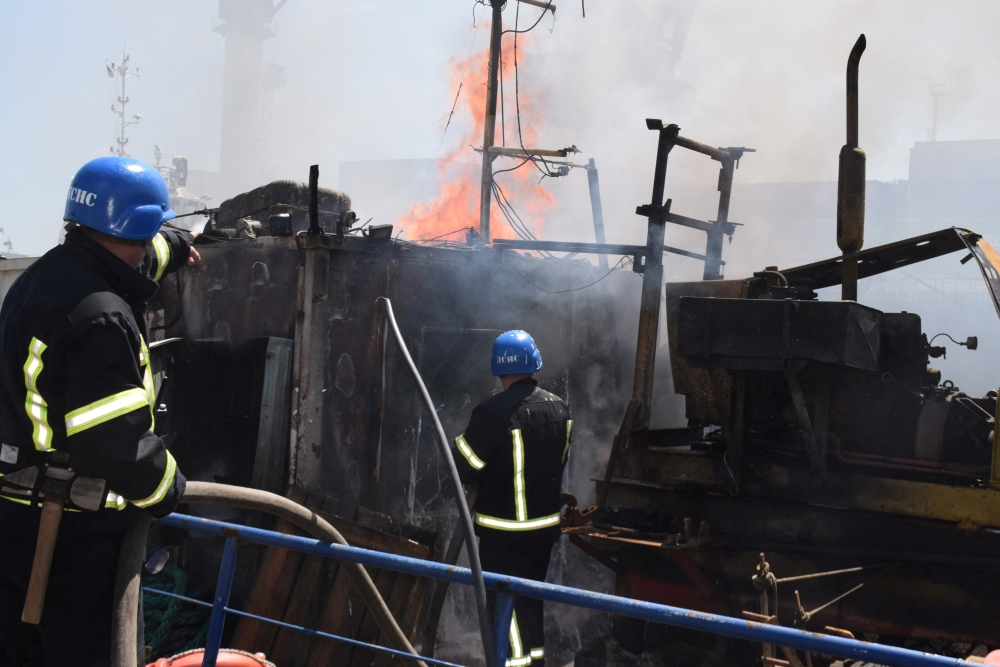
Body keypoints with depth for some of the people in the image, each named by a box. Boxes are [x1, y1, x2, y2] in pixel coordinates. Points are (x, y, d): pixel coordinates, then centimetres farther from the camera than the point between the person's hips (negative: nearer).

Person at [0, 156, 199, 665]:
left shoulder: (42, 275, 6)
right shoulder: (100, 318, -25)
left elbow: (129, 258, 29)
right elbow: (116, 441, -29)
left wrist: (172, 246, 45)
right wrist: (166, 488, -11)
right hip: (77, 529, -9)